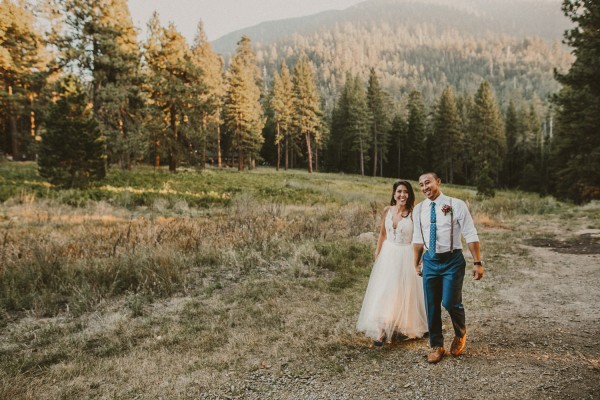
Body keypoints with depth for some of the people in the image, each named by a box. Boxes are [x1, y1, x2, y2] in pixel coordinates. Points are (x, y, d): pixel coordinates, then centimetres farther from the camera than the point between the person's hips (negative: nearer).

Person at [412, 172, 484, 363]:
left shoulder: (456, 205, -9)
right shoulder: (419, 209, 4)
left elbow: (471, 235, -8)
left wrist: (477, 263, -10)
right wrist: (417, 263, 18)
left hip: (452, 261, -4)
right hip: (430, 261, 4)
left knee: (451, 303, -7)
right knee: (431, 306, 8)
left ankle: (460, 335, 27)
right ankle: (436, 346, 27)